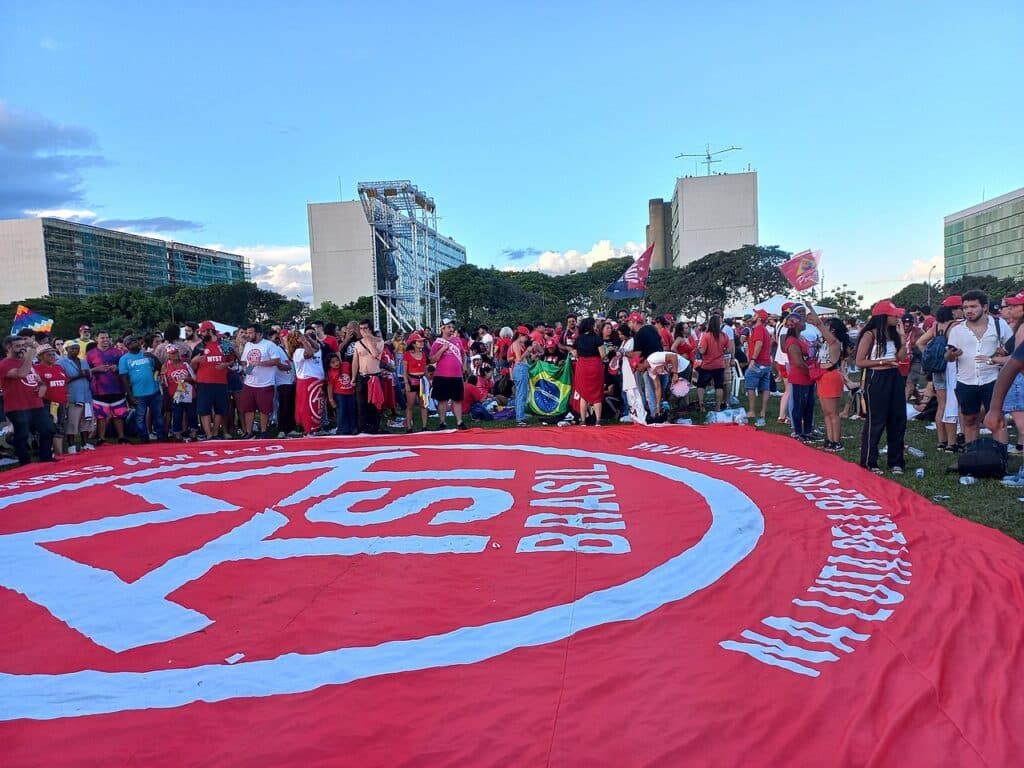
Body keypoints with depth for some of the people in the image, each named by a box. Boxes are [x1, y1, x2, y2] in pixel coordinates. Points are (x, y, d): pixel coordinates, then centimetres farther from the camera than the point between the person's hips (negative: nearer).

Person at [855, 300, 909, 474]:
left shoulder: (893, 333, 8)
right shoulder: (870, 335, -11)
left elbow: (901, 357, 3)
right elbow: (859, 362, -12)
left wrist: (902, 336, -1)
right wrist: (883, 362, -18)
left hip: (894, 377, 7)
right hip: (876, 378, -7)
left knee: (898, 420, 10)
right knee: (875, 422, -1)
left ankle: (896, 461, 21)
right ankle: (868, 463, 10)